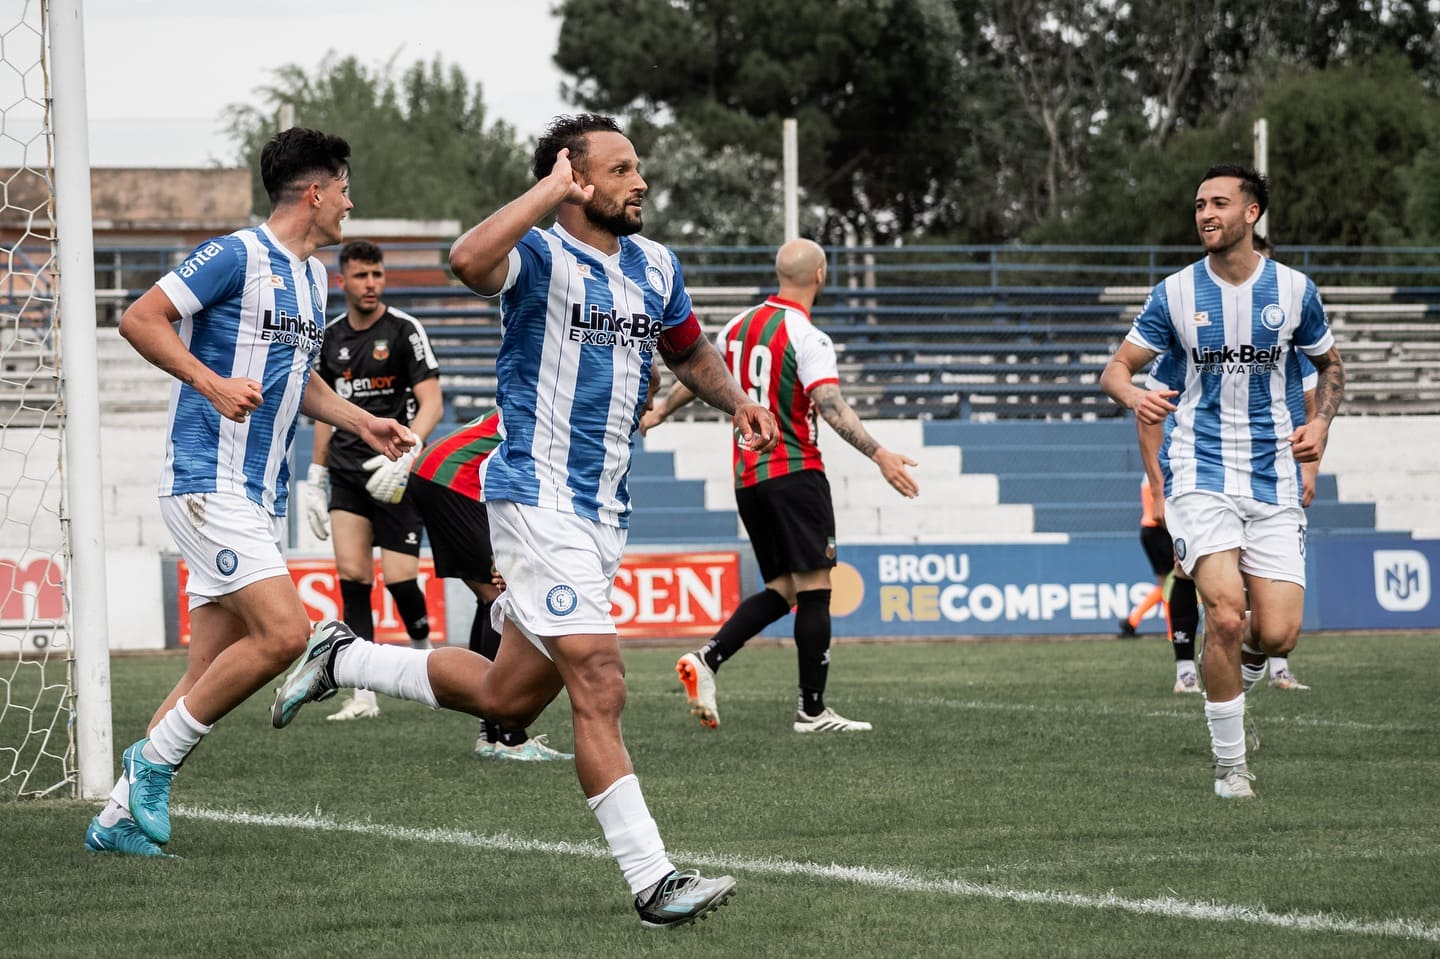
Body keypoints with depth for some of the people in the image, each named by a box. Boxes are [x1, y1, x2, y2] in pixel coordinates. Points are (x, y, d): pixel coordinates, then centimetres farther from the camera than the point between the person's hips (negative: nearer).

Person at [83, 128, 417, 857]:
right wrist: (212, 383, -22)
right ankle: (155, 759, -6)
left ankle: (120, 817, 10)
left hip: (260, 497, 9)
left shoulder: (313, 276, 18)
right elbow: (140, 319, -13)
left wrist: (362, 423, 17)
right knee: (283, 632, -19)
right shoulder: (237, 256, -10)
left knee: (209, 674, 5)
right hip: (209, 485, -9)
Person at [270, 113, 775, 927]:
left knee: (508, 698, 14)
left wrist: (736, 400, 9)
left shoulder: (654, 266, 11)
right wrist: (551, 190, -27)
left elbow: (689, 350, 29)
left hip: (607, 511, 8)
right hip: (540, 500, -8)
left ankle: (344, 659, 34)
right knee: (599, 688, -14)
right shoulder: (537, 255, -12)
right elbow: (470, 260, -36)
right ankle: (652, 882, -12)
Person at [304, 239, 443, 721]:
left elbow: (431, 404, -11)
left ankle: (423, 651, 21)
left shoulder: (404, 330, -6)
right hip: (348, 474, 4)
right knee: (352, 574, -8)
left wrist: (402, 456, -26)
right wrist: (316, 479, 18)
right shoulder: (330, 337, 10)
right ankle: (363, 695, -8)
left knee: (398, 577, -10)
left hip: (396, 472, -4)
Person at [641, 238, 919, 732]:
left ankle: (706, 659, -5)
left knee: (781, 590, 12)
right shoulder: (807, 339, -13)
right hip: (794, 472, -8)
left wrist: (660, 410, 42)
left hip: (747, 477, 8)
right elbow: (830, 405, -25)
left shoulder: (741, 325, 10)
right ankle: (812, 709, -5)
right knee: (814, 588, -4)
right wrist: (880, 455, -31)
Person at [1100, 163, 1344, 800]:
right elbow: (1116, 368, 4)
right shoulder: (1176, 294, 0)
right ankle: (1230, 764, -4)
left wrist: (1321, 422, 0)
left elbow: (1330, 364, 18)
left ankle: (1229, 672, 29)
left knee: (1277, 634, -9)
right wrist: (1133, 395, -19)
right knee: (1226, 614, -20)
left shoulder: (1293, 289, 3)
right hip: (1200, 477, -2)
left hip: (1273, 481, 2)